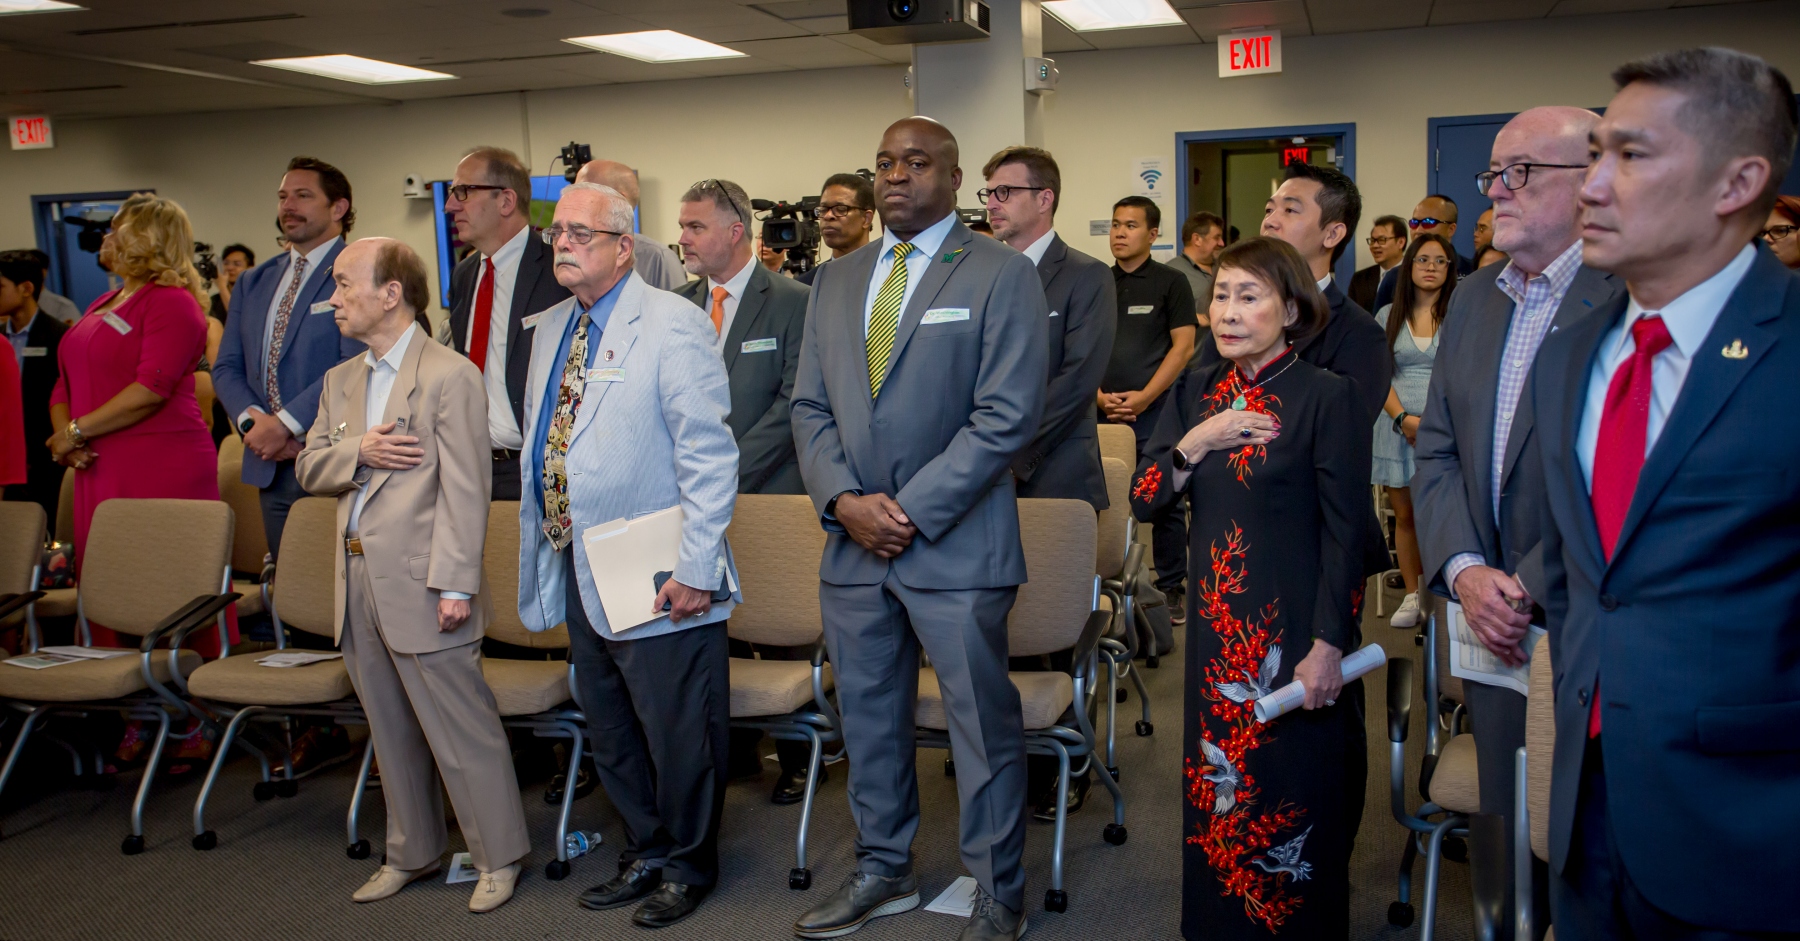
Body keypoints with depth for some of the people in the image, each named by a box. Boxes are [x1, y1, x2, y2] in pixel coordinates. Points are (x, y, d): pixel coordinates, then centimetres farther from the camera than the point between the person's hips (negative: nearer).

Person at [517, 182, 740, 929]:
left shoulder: (672, 325, -11)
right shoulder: (551, 329, 13)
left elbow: (708, 455, -16)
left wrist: (696, 568, -20)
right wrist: (544, 553, 16)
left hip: (656, 580, -8)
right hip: (579, 577, 8)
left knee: (677, 734, 5)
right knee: (610, 733, 18)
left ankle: (687, 866, 26)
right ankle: (646, 852, 37)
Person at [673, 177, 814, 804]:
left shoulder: (793, 303, -4)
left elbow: (795, 400, -11)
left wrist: (728, 471, -16)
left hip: (771, 494, -5)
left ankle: (797, 756, 16)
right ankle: (736, 747, 25)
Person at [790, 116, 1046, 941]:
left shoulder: (1001, 275, -4)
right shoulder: (835, 282, 13)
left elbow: (1007, 415, -12)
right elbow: (810, 407, 11)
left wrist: (913, 511, -15)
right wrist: (844, 499, -7)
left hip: (954, 546, -5)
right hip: (852, 544, 6)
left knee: (984, 726, 4)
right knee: (868, 717, 16)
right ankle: (883, 871, 34)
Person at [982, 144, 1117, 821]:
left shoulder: (1085, 278, -2)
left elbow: (1079, 376, -12)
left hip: (1054, 483, -4)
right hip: (989, 483, 5)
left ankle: (1067, 768, 17)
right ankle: (1021, 762, 20)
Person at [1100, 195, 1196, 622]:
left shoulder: (1171, 282, 2)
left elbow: (1184, 345, -4)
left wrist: (1144, 396, -11)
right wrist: (1099, 395, -4)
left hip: (1156, 411, -3)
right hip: (1104, 412, 3)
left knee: (1164, 504, 1)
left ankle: (1170, 590, 11)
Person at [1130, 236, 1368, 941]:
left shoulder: (1326, 397, -10)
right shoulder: (1199, 391, 6)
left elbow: (1346, 531, -12)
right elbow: (1143, 500, 3)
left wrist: (1329, 644, -15)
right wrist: (1194, 442, -14)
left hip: (1294, 630, -5)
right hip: (1217, 625, 5)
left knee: (1292, 797, 6)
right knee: (1219, 786, 15)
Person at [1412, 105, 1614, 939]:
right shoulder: (1473, 298, 11)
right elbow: (1437, 450, 9)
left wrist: (1530, 587, -18)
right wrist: (1463, 571, -6)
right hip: (1492, 621, 6)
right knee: (1503, 827, 16)